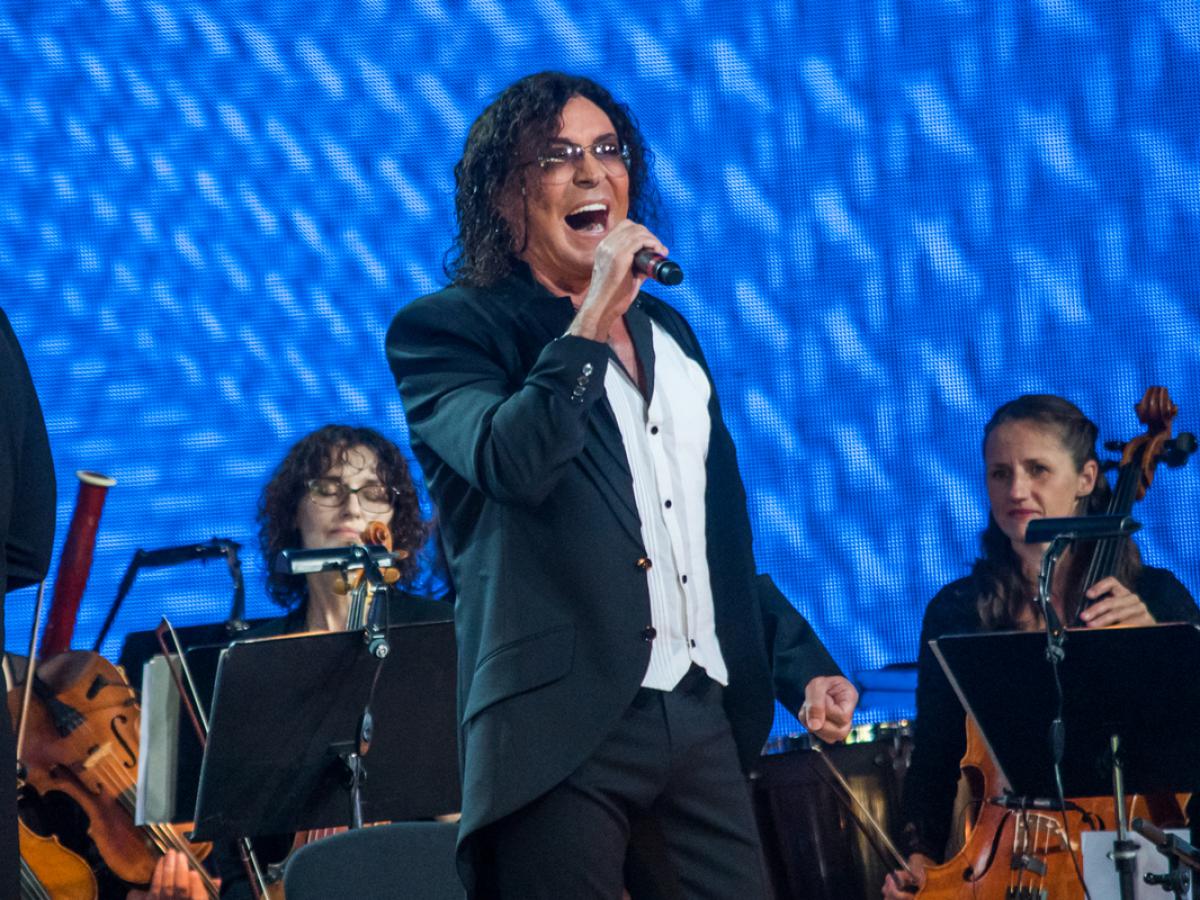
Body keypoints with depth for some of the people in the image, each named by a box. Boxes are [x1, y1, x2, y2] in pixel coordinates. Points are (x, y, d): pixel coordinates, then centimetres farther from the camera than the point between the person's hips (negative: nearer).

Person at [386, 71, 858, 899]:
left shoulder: (666, 331, 20)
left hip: (706, 718, 6)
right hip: (565, 730, -6)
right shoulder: (449, 328, -1)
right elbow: (511, 463, -22)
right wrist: (595, 315, -17)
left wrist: (802, 663, 16)